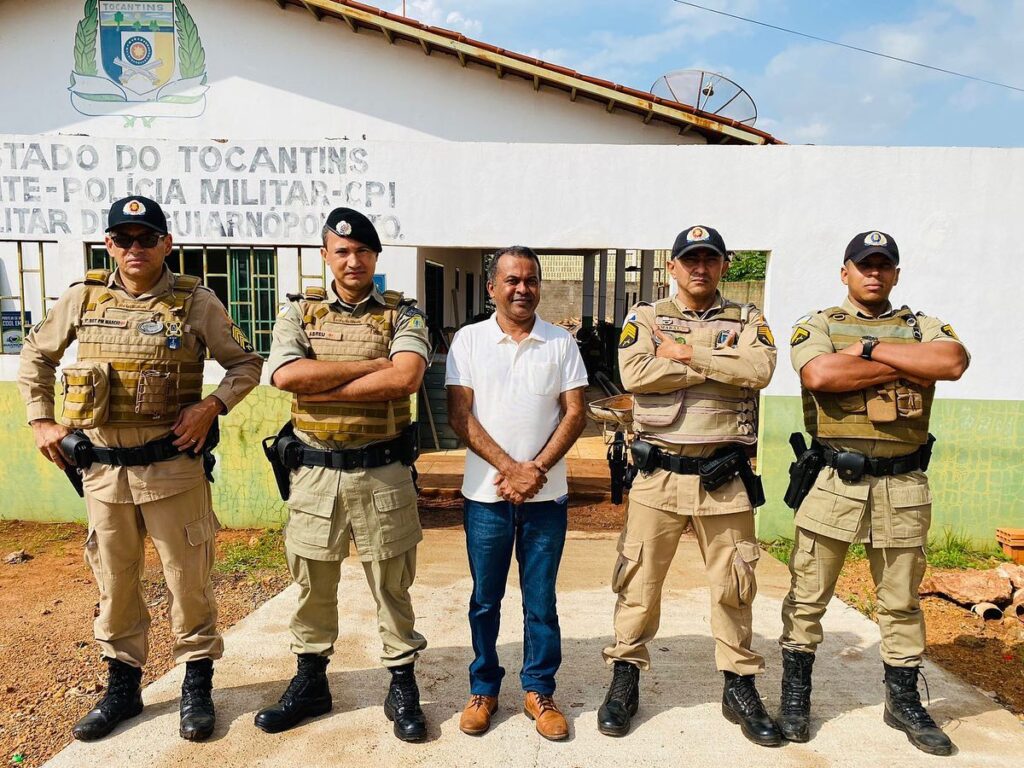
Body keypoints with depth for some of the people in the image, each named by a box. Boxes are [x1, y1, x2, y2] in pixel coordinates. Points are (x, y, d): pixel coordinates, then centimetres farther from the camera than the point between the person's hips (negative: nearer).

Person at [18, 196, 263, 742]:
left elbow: (246, 364, 1)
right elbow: (35, 356, 19)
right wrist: (41, 420, 10)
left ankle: (197, 686, 24)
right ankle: (122, 686, 33)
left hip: (173, 466, -3)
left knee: (187, 578, 6)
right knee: (114, 581, 15)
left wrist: (212, 406, -14)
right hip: (101, 469, 4)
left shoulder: (196, 302, -5)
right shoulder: (82, 299, 5)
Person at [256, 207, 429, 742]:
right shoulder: (299, 311, 5)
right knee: (312, 583, 15)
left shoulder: (402, 314, 0)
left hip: (382, 471, -2)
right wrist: (374, 363, -15)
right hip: (314, 471, 2)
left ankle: (403, 687, 26)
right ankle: (310, 683, 35)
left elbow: (406, 378, -19)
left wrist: (322, 387, -16)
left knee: (391, 584, 9)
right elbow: (285, 375, -14)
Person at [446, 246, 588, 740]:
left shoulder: (561, 343, 3)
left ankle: (539, 691, 27)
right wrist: (508, 467, -13)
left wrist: (537, 468, -13)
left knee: (541, 600, 10)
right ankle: (483, 689, 29)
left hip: (547, 495, 1)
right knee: (485, 600, 12)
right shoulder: (469, 340, 1)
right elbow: (459, 414, -5)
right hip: (485, 494, 0)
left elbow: (575, 414, -1)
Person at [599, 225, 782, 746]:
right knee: (639, 581, 7)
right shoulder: (645, 318, 5)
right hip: (658, 473, -1)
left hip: (724, 477, 1)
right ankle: (624, 680, 24)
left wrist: (685, 354, -13)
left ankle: (740, 688, 29)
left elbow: (759, 370, -13)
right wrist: (720, 365, -11)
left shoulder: (747, 320, 9)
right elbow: (634, 375, -15)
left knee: (734, 585, 11)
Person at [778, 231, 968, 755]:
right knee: (808, 596, 6)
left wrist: (871, 348, -13)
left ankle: (903, 701, 32)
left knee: (901, 602, 15)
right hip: (833, 482, -2)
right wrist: (903, 368, -10)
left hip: (903, 486, 3)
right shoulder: (818, 325, 4)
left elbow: (953, 362, -12)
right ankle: (795, 695, 22)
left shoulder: (921, 327, 11)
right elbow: (820, 374, -18)